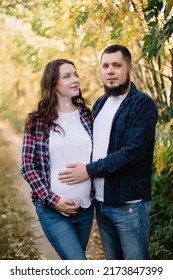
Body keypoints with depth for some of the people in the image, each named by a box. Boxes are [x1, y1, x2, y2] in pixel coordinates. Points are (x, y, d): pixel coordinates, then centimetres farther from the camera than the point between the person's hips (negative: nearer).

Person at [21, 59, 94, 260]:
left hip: (85, 206, 4)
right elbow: (28, 166, -5)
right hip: (52, 209, -4)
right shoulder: (38, 120, -5)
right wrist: (52, 200, -13)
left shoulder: (86, 115, 6)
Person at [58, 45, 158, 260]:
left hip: (129, 204, -7)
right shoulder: (100, 104, 13)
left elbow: (134, 151, -21)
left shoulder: (142, 104, -11)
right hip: (101, 202, 7)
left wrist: (89, 170, -17)